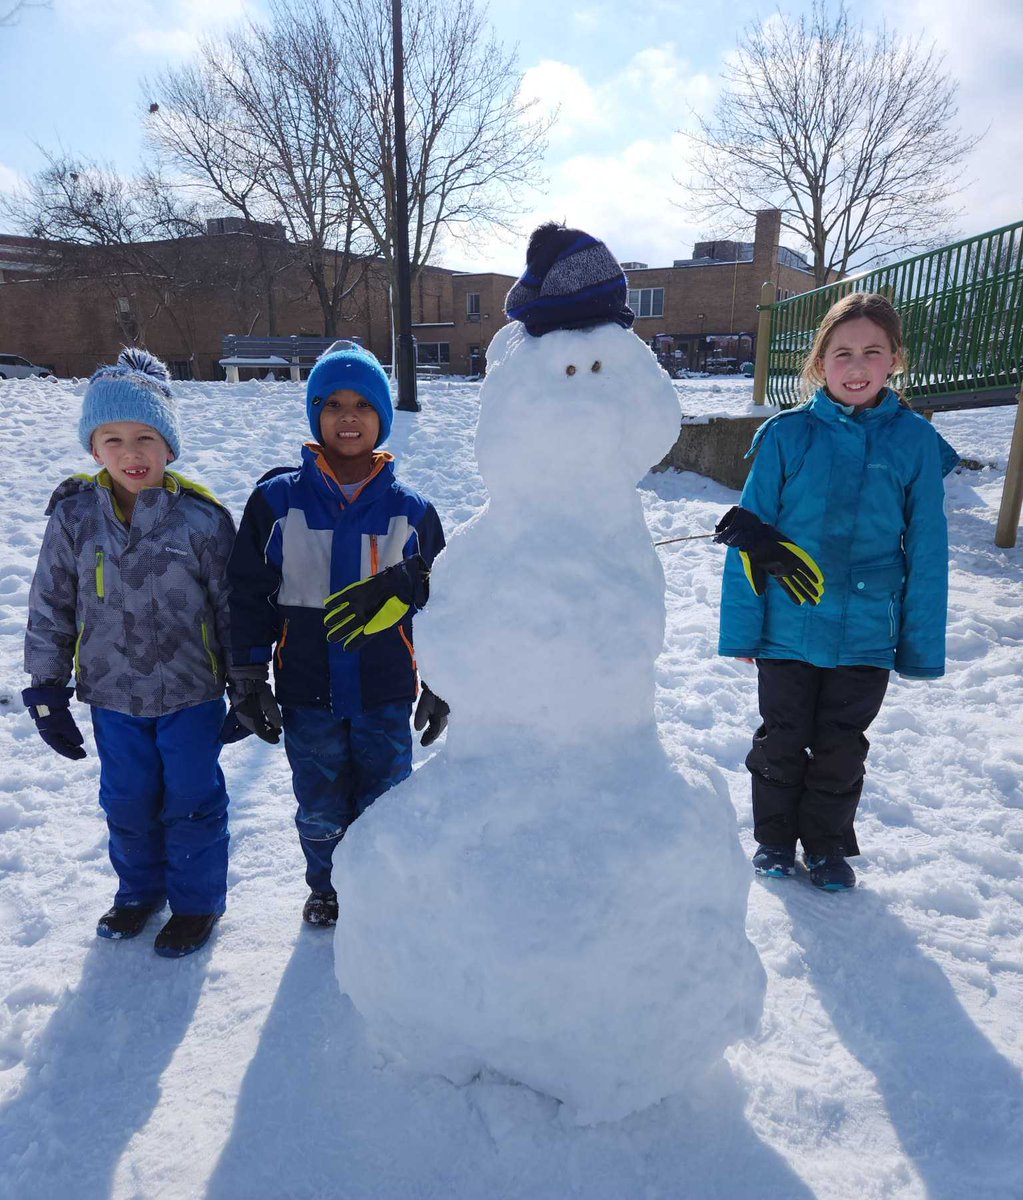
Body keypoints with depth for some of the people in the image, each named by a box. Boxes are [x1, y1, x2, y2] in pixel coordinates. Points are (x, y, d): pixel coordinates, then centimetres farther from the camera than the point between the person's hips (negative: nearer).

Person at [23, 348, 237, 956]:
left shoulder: (202, 516, -12)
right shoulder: (74, 514, -5)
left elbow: (233, 607, -5)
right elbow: (50, 607, 2)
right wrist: (46, 690, 3)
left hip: (191, 692, -3)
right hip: (113, 695, 3)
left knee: (191, 798, 10)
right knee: (127, 800, 18)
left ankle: (197, 900, 32)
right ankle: (140, 890, 42)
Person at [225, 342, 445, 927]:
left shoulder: (411, 510, -1)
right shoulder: (277, 500, -3)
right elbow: (250, 597, 1)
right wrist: (248, 683, 0)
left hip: (386, 693, 0)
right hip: (307, 693, 0)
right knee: (320, 809, 15)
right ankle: (327, 887, 42)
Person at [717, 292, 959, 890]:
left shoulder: (915, 441, -3)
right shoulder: (787, 435, -7)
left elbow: (927, 550, 1)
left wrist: (922, 645, 1)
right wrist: (741, 627, -6)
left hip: (867, 635, 1)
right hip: (788, 627, -1)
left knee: (842, 748, 15)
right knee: (782, 740, 14)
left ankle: (829, 846, 36)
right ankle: (775, 839, 35)